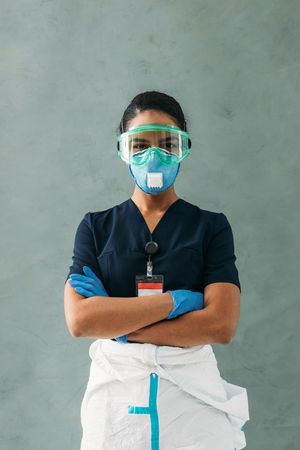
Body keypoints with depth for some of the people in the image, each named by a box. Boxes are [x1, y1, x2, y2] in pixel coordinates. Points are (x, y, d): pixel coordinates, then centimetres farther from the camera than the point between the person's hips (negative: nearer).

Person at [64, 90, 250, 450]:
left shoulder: (211, 227, -1)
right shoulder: (96, 227, 2)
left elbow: (222, 325, -14)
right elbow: (79, 320, -12)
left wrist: (117, 326, -15)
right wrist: (176, 300, -16)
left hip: (192, 393, -1)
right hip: (115, 394, 1)